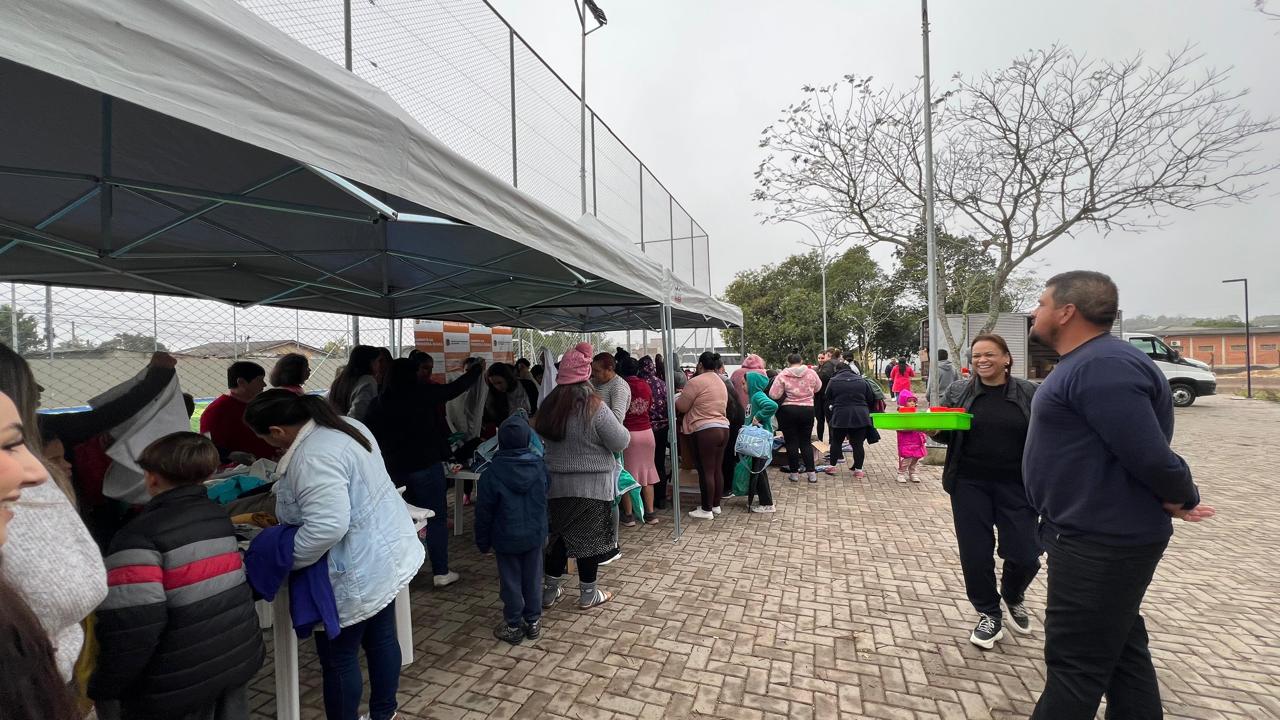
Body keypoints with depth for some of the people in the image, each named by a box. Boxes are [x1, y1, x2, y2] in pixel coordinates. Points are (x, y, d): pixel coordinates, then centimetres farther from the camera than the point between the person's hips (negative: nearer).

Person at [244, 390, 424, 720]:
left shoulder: (312, 458, -28)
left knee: (338, 659, 12)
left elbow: (326, 527, -34)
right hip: (387, 554, 10)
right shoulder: (345, 426, 3)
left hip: (357, 572, -10)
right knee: (381, 638, 24)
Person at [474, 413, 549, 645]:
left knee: (510, 581, 11)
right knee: (533, 578, 15)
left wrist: (482, 541, 2)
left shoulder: (492, 472, -16)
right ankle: (533, 621, 27)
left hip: (506, 538, -3)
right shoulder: (539, 465, -8)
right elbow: (546, 494, 6)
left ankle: (513, 626, 23)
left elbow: (484, 511, -9)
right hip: (535, 534, 3)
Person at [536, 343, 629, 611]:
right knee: (589, 537, 10)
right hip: (591, 487, -5)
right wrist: (624, 431, 5)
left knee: (558, 535, 18)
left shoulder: (548, 405, -1)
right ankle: (588, 594, 24)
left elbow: (541, 440, 13)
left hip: (556, 485, 5)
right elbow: (620, 442, -14)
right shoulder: (593, 406, -18)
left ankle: (549, 591, 31)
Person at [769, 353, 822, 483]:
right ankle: (812, 473, 10)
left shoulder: (782, 375, -9)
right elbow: (818, 387, 15)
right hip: (807, 410, 2)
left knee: (791, 442, 7)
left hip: (788, 410, -2)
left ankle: (794, 473, 12)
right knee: (805, 442, 12)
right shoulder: (811, 373, -1)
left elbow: (774, 395, -11)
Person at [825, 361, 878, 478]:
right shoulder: (862, 380, 6)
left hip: (840, 416, -2)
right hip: (860, 416, 2)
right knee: (858, 444, 6)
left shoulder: (833, 381, -1)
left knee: (836, 442, 12)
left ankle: (832, 465, 19)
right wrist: (867, 411, 25)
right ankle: (858, 469, 9)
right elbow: (871, 399, 10)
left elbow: (828, 399, 7)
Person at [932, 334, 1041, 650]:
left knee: (1024, 555, 2)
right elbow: (947, 435, 6)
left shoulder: (1029, 393, 1)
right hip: (970, 485, 0)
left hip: (1015, 485, 0)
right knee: (975, 554, 4)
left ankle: (1013, 596, 36)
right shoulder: (957, 392, 2)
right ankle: (989, 615, 26)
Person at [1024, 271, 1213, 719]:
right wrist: (1173, 500, 10)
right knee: (1119, 651, 21)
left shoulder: (1102, 366, -22)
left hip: (1099, 541, -10)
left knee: (1076, 662, 2)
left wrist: (1182, 498, -6)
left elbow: (1149, 455, -24)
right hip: (1103, 535, 10)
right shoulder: (1087, 363, 12)